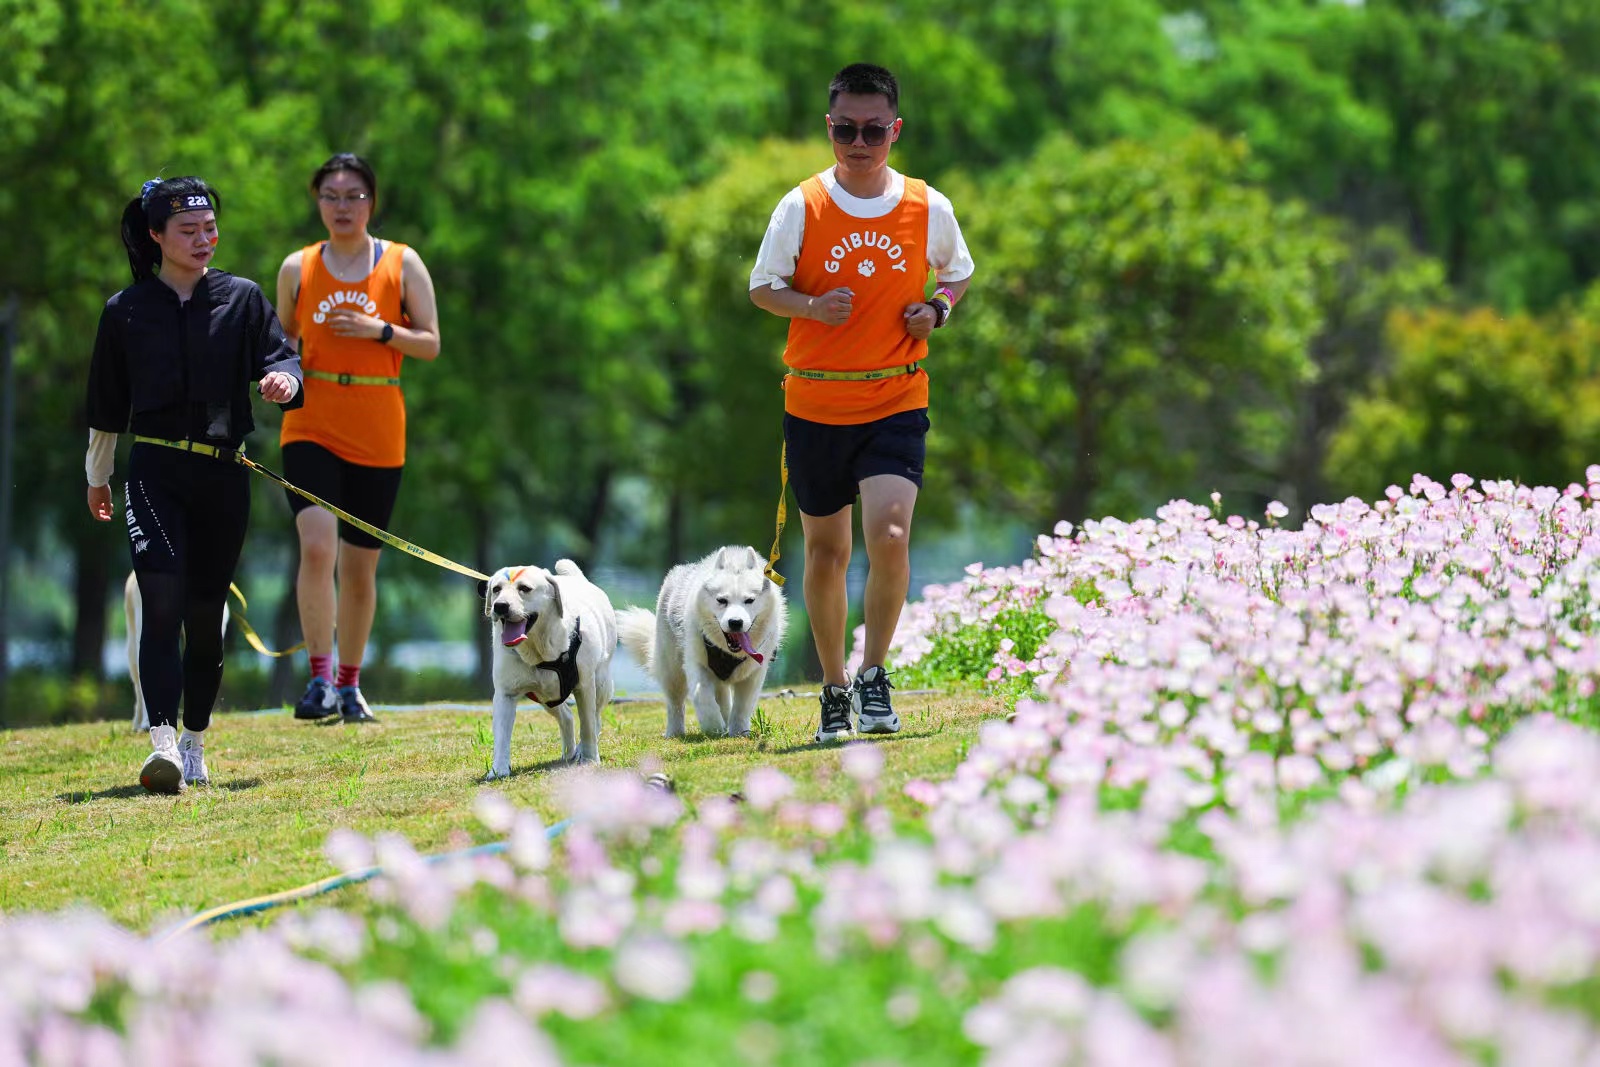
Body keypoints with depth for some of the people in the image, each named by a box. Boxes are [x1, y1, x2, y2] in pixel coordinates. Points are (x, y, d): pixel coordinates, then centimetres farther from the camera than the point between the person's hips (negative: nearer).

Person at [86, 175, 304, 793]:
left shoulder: (242, 298, 8)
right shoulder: (127, 311, 6)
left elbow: (283, 356, 0)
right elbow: (106, 405, 15)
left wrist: (284, 378, -24)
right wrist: (98, 477, 23)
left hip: (223, 476, 2)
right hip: (155, 471, -2)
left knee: (205, 615, 7)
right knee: (162, 600, -19)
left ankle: (194, 743, 22)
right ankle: (164, 743, -28)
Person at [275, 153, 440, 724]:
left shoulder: (402, 263, 4)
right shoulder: (297, 268, 6)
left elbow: (431, 343, 4)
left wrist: (380, 330, -13)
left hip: (377, 434, 1)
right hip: (312, 425, -1)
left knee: (360, 566, 7)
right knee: (317, 546, -21)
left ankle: (349, 684, 22)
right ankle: (320, 677, -16)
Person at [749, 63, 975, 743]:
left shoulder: (928, 208, -1)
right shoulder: (801, 207, -4)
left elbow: (957, 272, 17)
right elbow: (762, 287, 3)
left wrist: (937, 309, -5)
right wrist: (812, 307, -17)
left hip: (896, 404, -1)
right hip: (814, 404, 1)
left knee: (888, 534, -21)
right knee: (825, 552, 10)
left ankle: (874, 676, -3)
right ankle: (834, 688, 28)